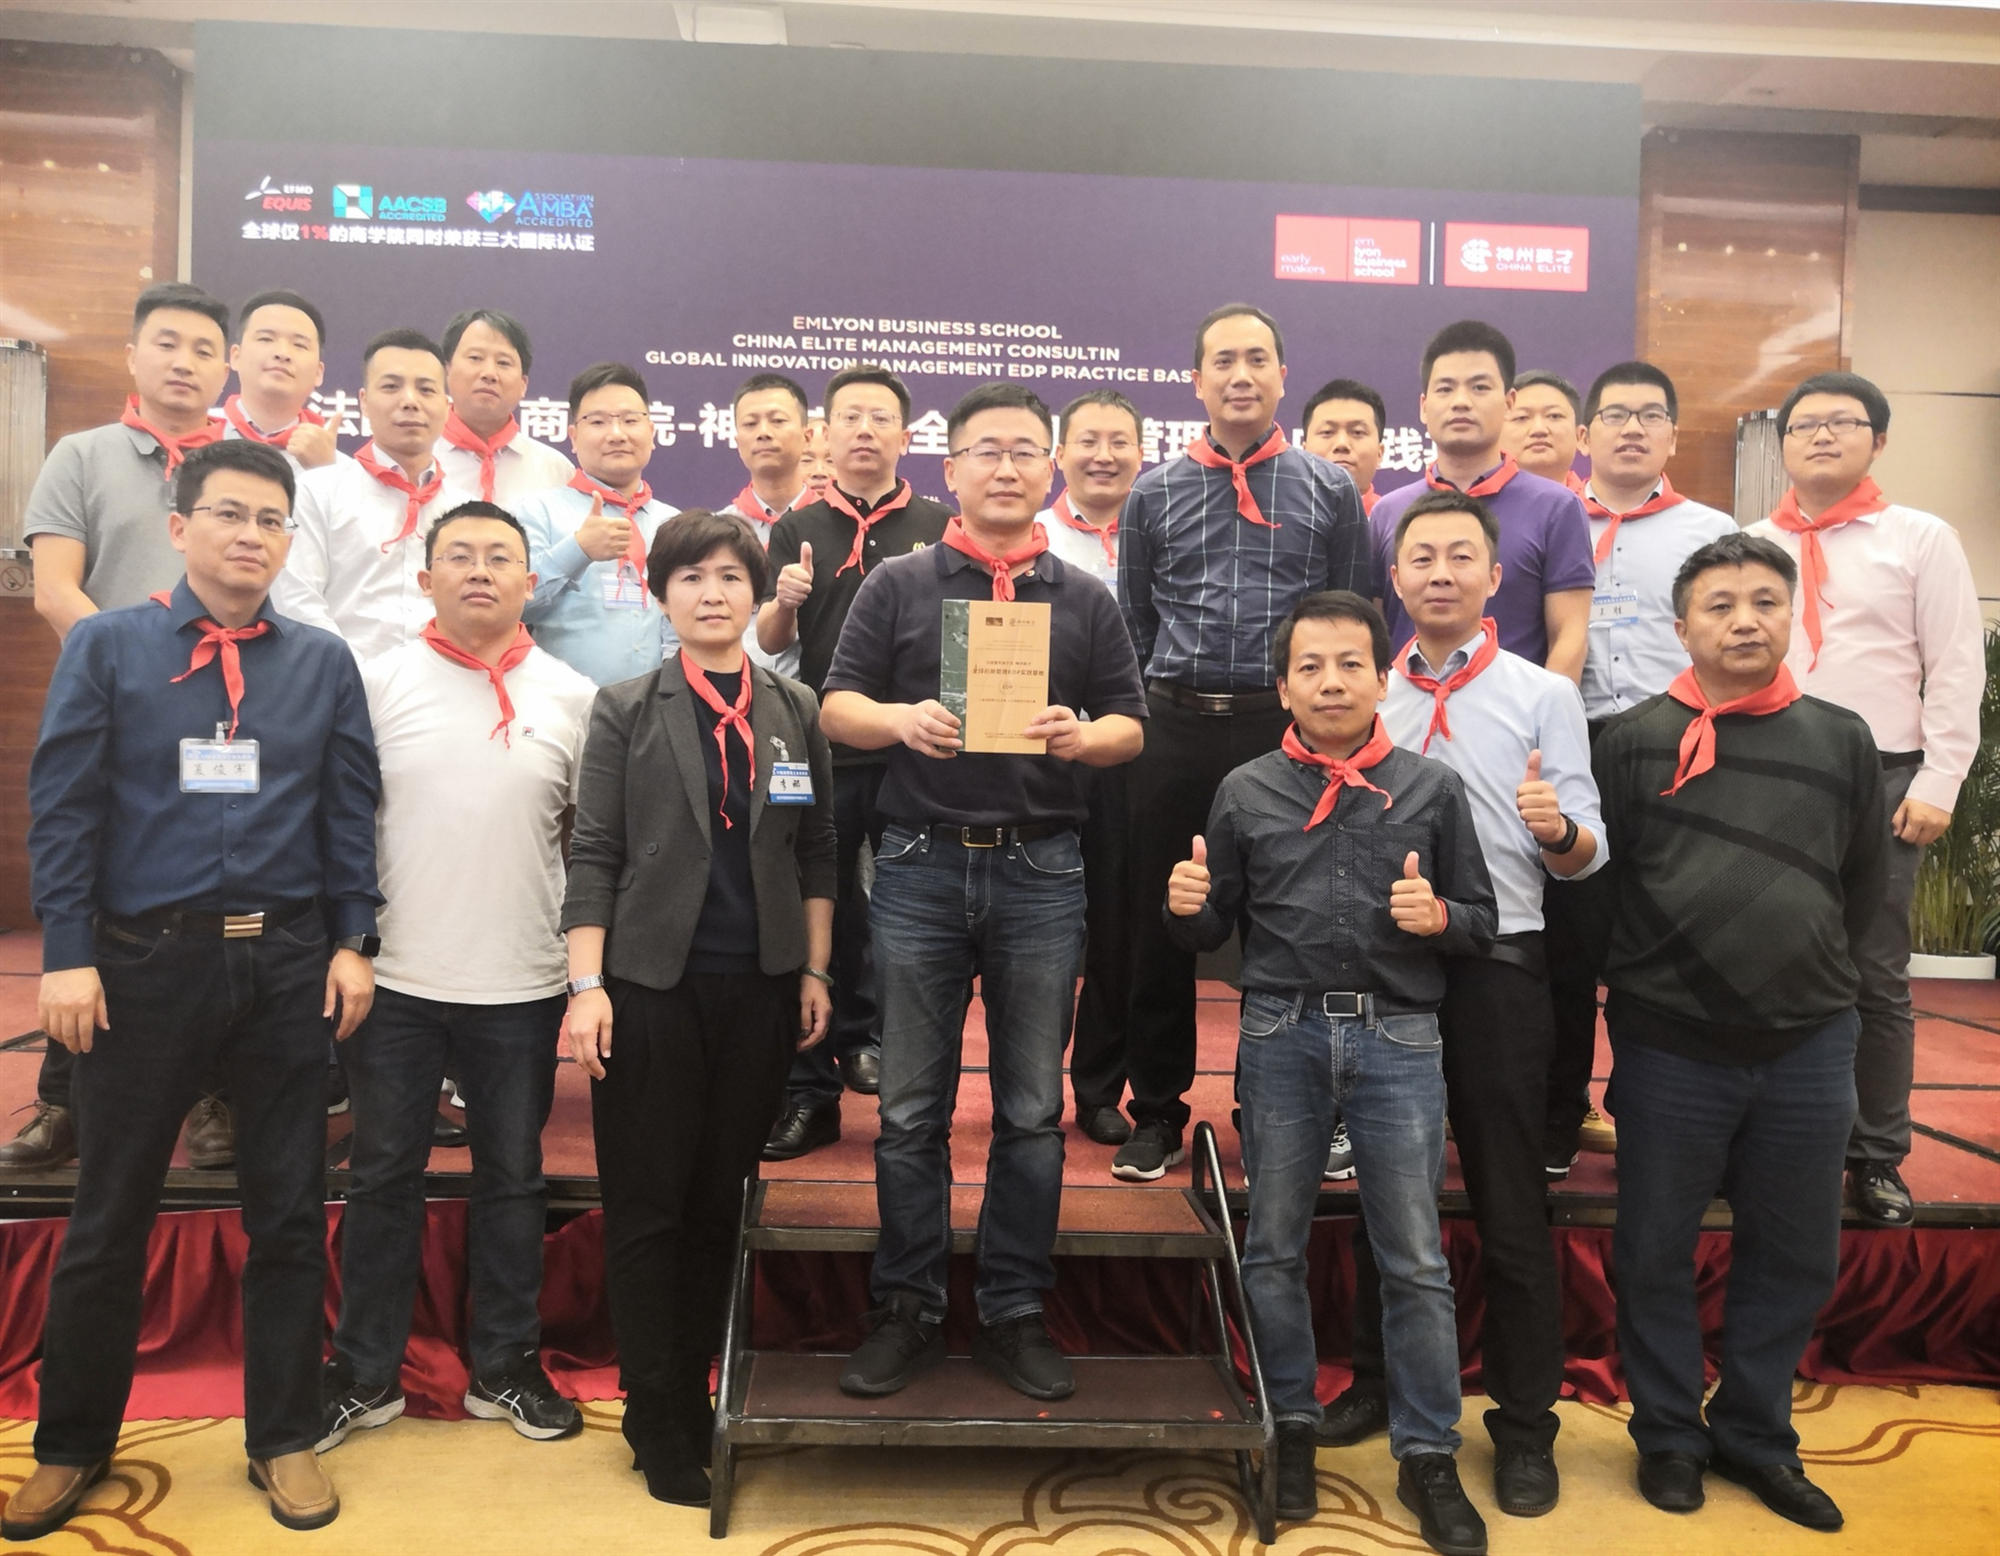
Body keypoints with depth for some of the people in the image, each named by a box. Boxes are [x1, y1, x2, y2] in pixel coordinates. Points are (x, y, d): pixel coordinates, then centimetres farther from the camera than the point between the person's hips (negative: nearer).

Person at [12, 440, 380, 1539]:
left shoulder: (323, 663, 6)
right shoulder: (107, 647, 2)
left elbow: (350, 811, 5)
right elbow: (63, 808, -2)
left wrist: (353, 941, -2)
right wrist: (68, 955, -9)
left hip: (286, 963, 1)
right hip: (143, 958, -1)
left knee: (290, 1214, 10)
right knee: (108, 1218, 11)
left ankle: (285, 1441, 27)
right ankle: (71, 1446, 32)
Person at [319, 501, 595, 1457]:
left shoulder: (572, 696, 2)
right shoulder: (378, 684, 0)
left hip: (522, 986, 1)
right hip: (395, 980, 0)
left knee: (512, 1178, 12)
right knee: (383, 1176, 11)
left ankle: (504, 1368, 28)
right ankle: (365, 1375, 26)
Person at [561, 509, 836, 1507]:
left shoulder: (796, 712, 8)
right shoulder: (626, 711, 2)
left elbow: (816, 852, 10)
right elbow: (594, 854, -2)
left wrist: (815, 972, 6)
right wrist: (587, 985, -9)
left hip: (759, 989, 2)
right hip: (653, 985, -2)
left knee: (720, 1204, 9)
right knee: (647, 1209, 4)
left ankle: (693, 1399, 24)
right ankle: (657, 1425, 17)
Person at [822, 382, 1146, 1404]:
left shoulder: (1085, 600, 11)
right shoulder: (897, 586, 7)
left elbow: (1131, 725, 9)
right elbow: (836, 708, 5)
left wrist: (1080, 738, -13)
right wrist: (902, 721, -16)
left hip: (1040, 870, 1)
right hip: (921, 866, -1)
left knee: (1031, 1109, 7)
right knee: (910, 1109, 6)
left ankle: (1014, 1314, 20)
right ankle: (909, 1309, 20)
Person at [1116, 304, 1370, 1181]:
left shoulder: (1330, 492, 7)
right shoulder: (1154, 494, 9)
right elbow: (1132, 623, 12)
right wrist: (1148, 717, 6)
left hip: (1288, 729, -1)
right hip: (1173, 729, 1)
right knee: (1159, 924, 6)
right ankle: (1157, 1112, 20)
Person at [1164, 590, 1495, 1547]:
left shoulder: (1433, 788, 4)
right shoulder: (1247, 792, 5)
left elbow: (1482, 922, 7)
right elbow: (1213, 932, 9)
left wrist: (1437, 917, -14)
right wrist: (1186, 907, -13)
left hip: (1399, 1038, -1)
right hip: (1281, 1034, 1)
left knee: (1414, 1259, 5)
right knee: (1273, 1246, 11)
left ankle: (1427, 1458, 19)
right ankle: (1290, 1429, 28)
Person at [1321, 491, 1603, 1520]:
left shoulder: (1543, 694, 1)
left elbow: (1583, 855, -5)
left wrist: (1558, 829, -26)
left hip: (1496, 970, -3)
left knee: (1510, 1210, 4)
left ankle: (1524, 1425, 20)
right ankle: (1379, 1382, 32)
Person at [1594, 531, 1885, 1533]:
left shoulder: (1841, 740, 4)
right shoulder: (1635, 740, -5)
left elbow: (1864, 884, 14)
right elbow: (1591, 879, 0)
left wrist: (1804, 970, 14)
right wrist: (1641, 981, 4)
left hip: (1810, 1047, 3)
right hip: (1669, 1047, -2)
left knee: (1795, 1259, 14)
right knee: (1655, 1253, 8)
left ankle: (1755, 1435, 33)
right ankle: (1669, 1434, 28)